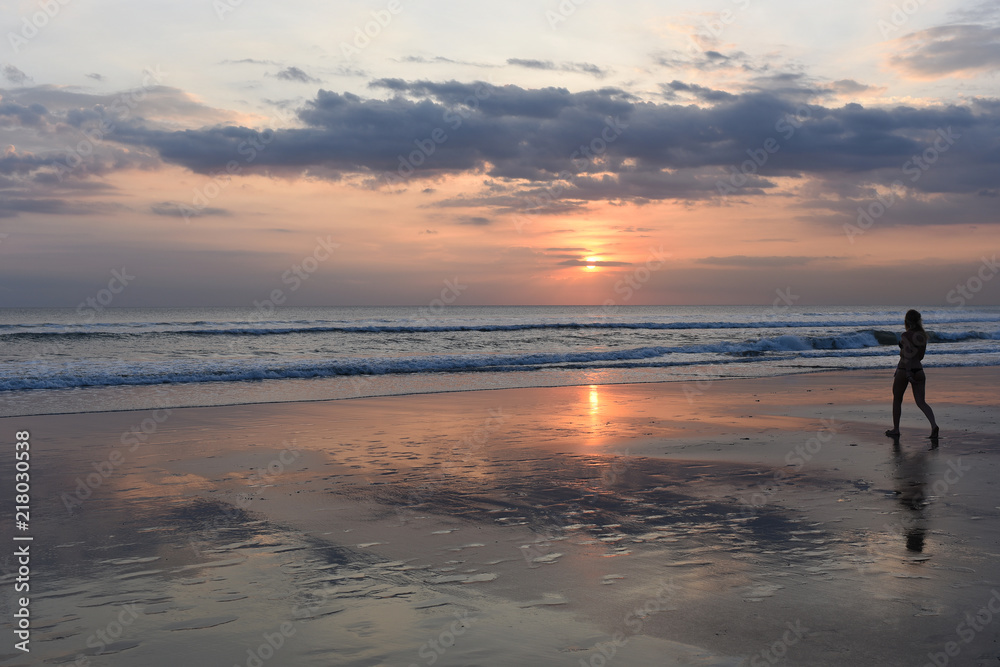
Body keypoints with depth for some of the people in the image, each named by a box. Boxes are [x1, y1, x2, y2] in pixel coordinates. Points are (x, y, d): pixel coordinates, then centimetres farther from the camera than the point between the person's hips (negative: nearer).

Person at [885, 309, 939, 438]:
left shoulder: (906, 335, -13)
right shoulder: (923, 335, 7)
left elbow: (908, 355, -21)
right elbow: (921, 356, 15)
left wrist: (908, 373, -24)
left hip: (903, 370, -5)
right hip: (919, 370, 5)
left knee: (897, 400, 13)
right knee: (921, 402, 5)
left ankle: (895, 429, 21)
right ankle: (933, 424, -17)